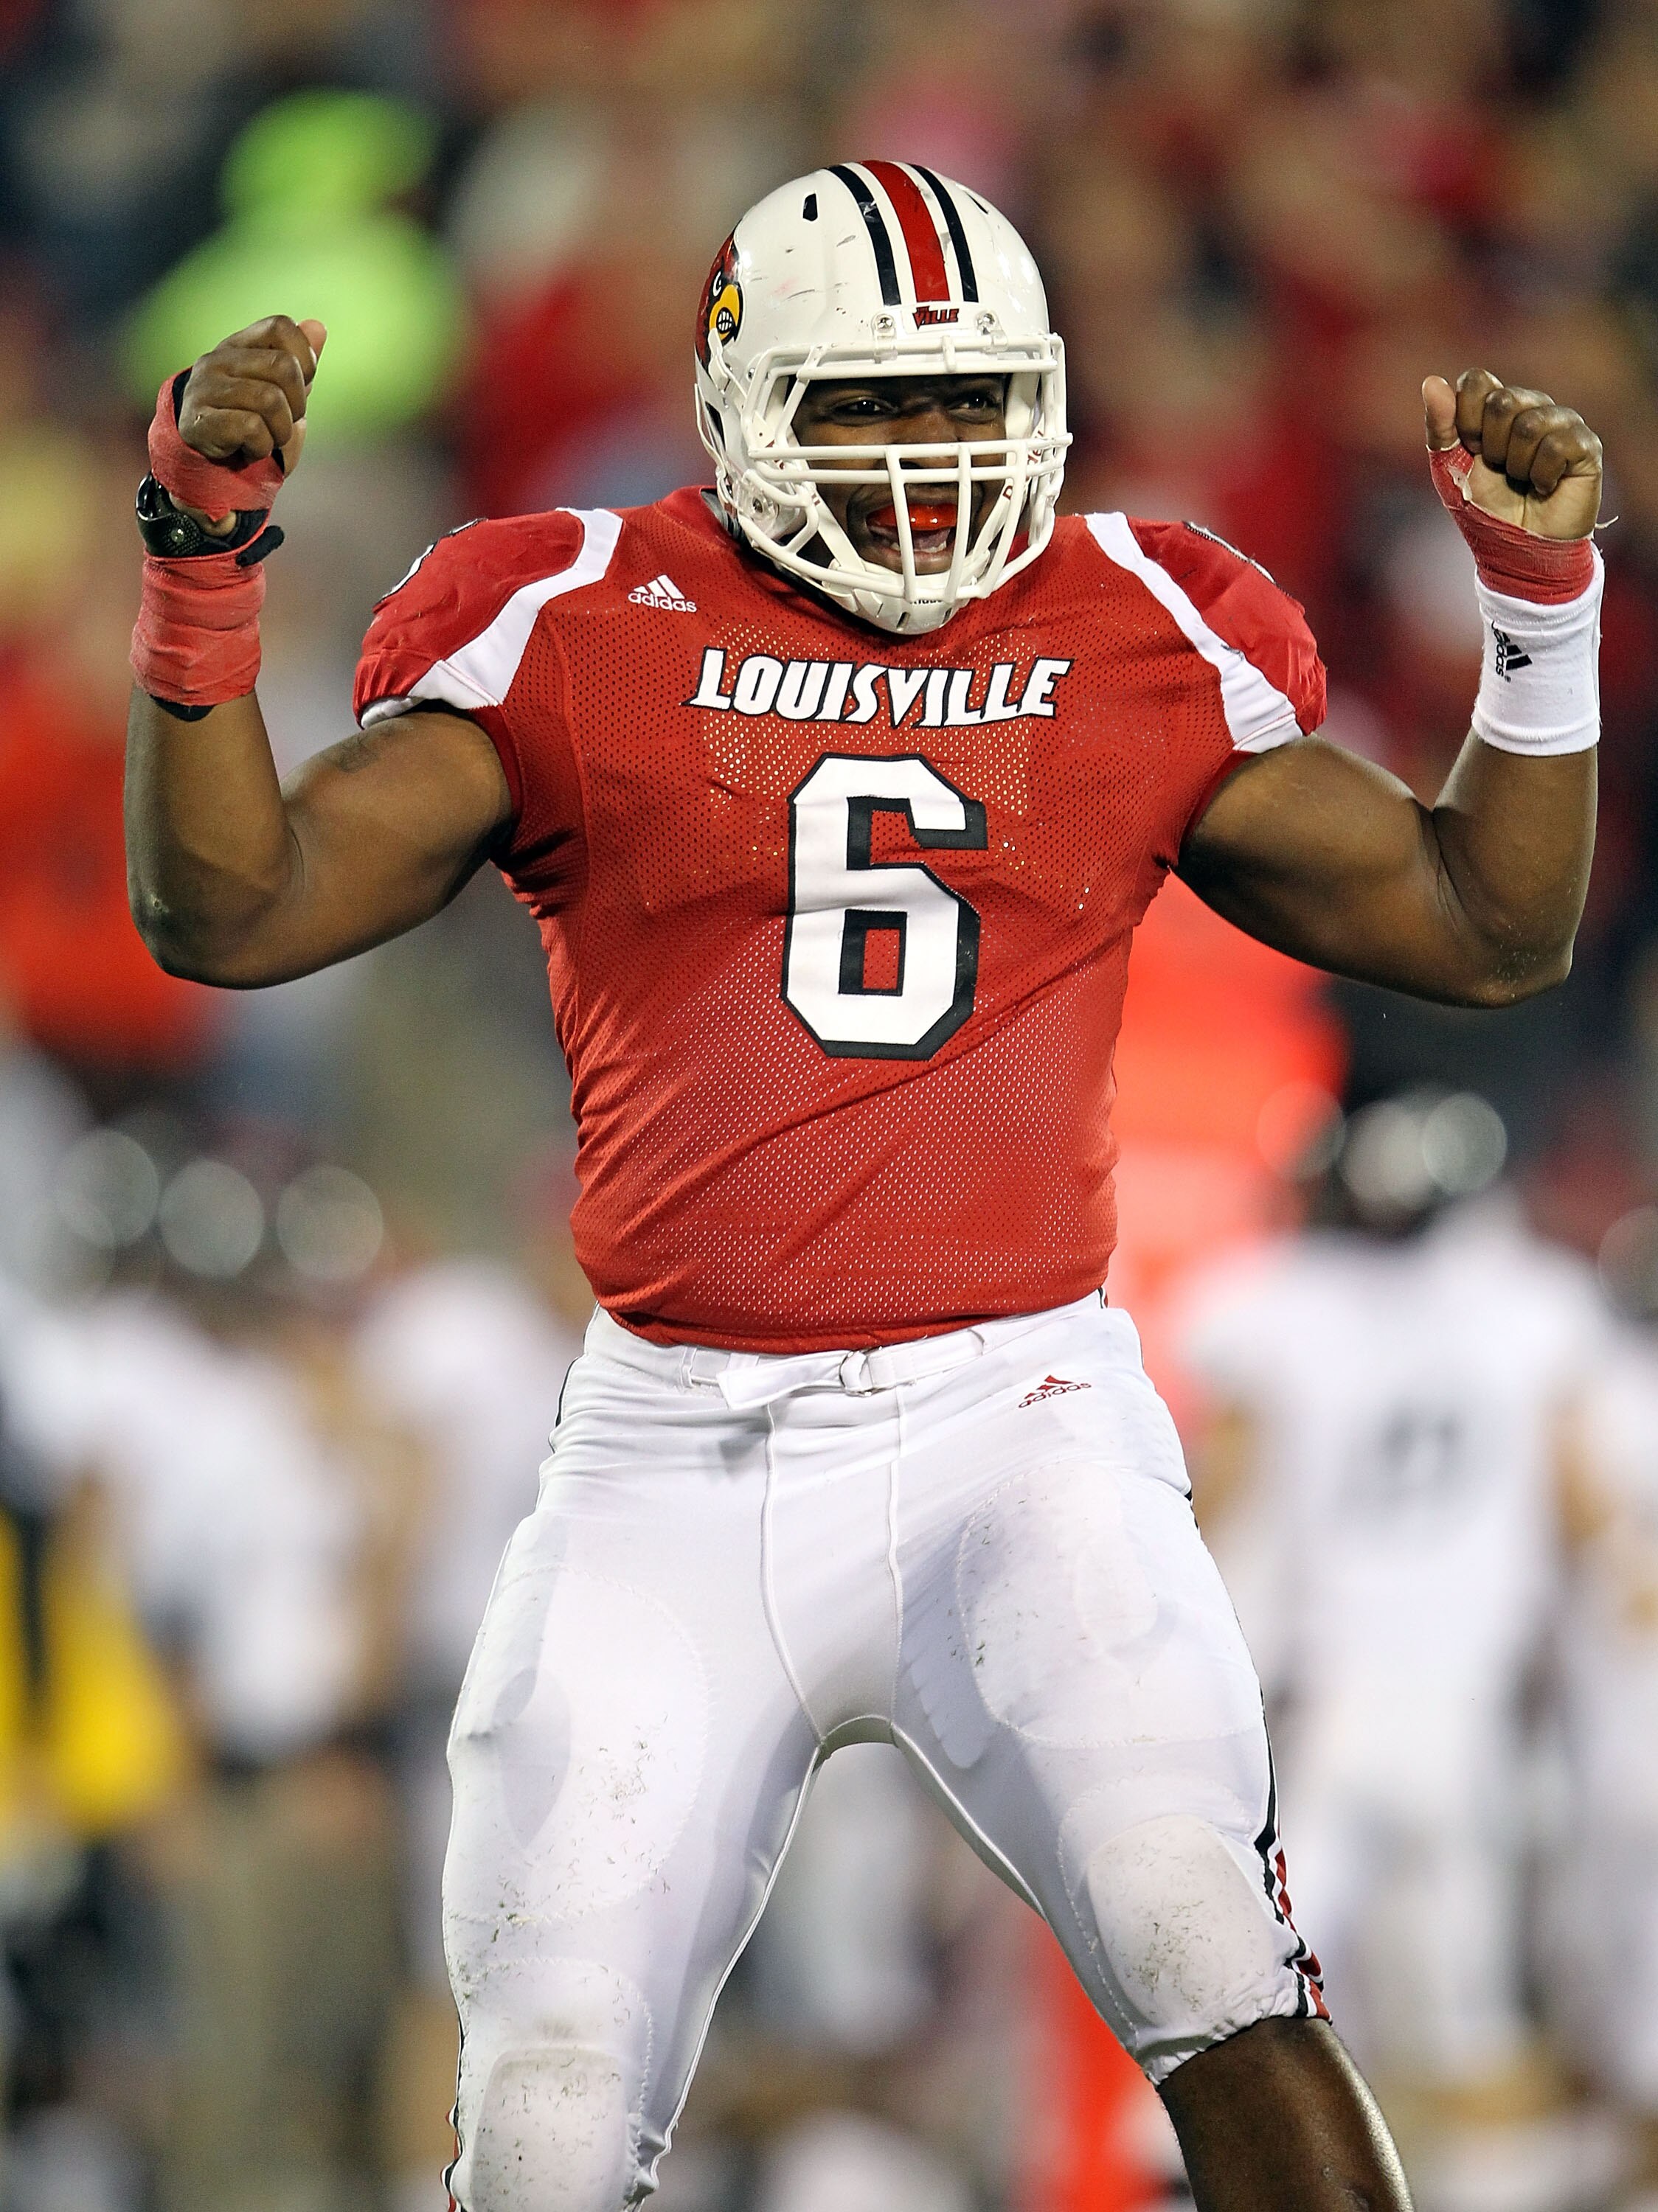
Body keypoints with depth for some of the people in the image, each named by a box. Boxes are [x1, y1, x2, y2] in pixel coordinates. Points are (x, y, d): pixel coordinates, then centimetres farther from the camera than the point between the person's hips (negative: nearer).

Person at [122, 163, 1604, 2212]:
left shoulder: (1141, 641, 7)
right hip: (678, 1458, 0)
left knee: (1224, 1990, -23)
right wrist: (201, 559, -14)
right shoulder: (585, 634, 2)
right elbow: (226, 912, -3)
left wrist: (1543, 602, 2)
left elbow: (1489, 929, 14)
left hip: (1013, 1419, 0)